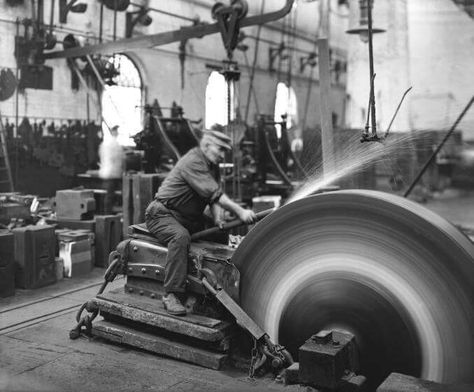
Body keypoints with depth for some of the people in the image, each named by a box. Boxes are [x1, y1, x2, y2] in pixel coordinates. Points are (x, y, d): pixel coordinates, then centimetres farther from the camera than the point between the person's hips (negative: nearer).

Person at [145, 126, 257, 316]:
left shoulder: (212, 166, 11)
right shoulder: (193, 162, -20)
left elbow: (214, 196, 5)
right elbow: (213, 193, -30)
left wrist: (218, 218, -13)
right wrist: (239, 211, -33)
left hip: (189, 217, 9)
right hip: (162, 214, -9)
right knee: (181, 237, -37)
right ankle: (171, 295, -36)